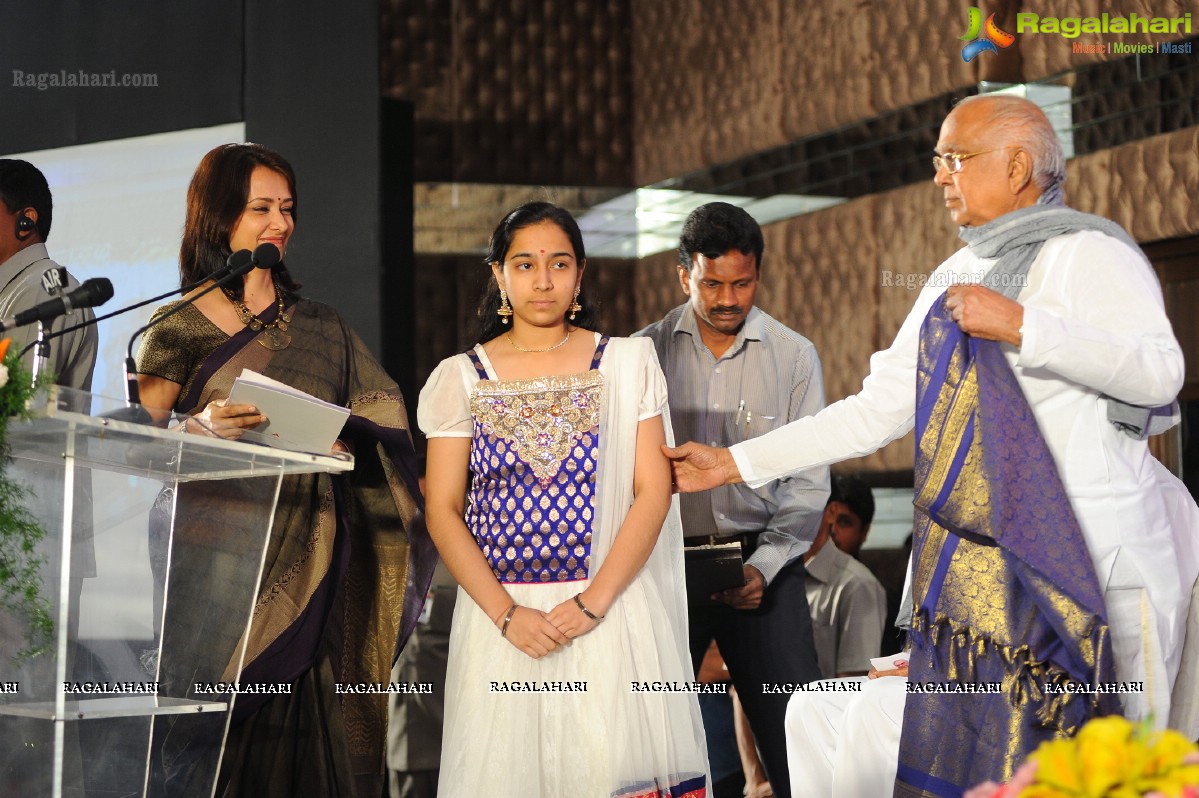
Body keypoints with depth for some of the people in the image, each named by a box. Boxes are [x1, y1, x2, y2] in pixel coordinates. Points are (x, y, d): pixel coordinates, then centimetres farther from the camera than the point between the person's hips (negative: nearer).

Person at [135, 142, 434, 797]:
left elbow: (380, 420, 14)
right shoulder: (180, 327, 7)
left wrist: (337, 437, -6)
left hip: (303, 559, 2)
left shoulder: (319, 327, 16)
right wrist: (201, 429, -18)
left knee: (297, 731, -5)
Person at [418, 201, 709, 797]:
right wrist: (506, 614, -11)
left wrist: (591, 603, -12)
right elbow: (443, 512, 1)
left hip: (609, 612, -1)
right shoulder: (462, 378, 6)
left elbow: (653, 492, -2)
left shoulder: (628, 362, 4)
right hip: (499, 618, 1)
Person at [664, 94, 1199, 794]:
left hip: (1071, 565, -7)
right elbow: (876, 411, 21)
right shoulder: (953, 277, 20)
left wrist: (1019, 326, -20)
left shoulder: (1087, 253, -3)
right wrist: (734, 464, 18)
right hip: (963, 568, 7)